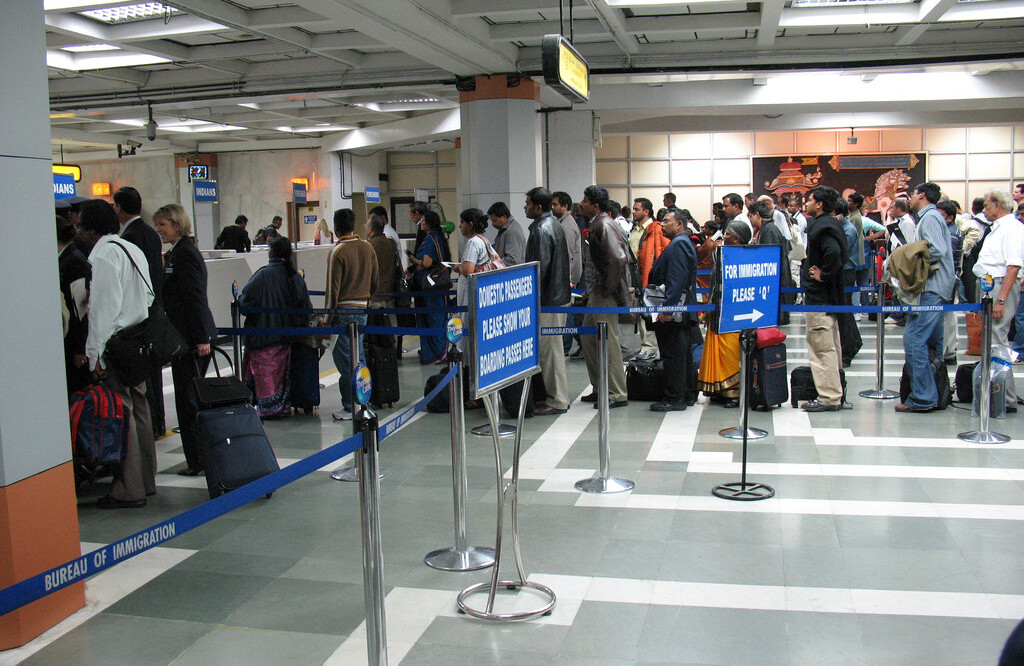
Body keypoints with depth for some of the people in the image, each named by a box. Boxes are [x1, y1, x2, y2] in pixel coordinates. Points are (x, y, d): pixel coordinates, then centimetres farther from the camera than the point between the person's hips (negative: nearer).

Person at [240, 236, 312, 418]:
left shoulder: (263, 275, -16)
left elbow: (245, 302, -15)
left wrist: (239, 299, 7)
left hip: (263, 335, -6)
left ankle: (268, 408, 4)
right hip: (286, 335, 6)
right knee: (281, 371, 17)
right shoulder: (295, 276, 2)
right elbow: (306, 307, 5)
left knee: (264, 371, 3)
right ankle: (283, 405, 22)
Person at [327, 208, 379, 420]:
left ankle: (350, 407, 2)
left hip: (344, 310, -7)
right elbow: (375, 281, 13)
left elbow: (333, 287, -12)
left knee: (344, 359, -1)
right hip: (363, 309, 7)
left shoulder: (337, 251, -12)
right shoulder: (368, 248, 7)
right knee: (359, 357, 16)